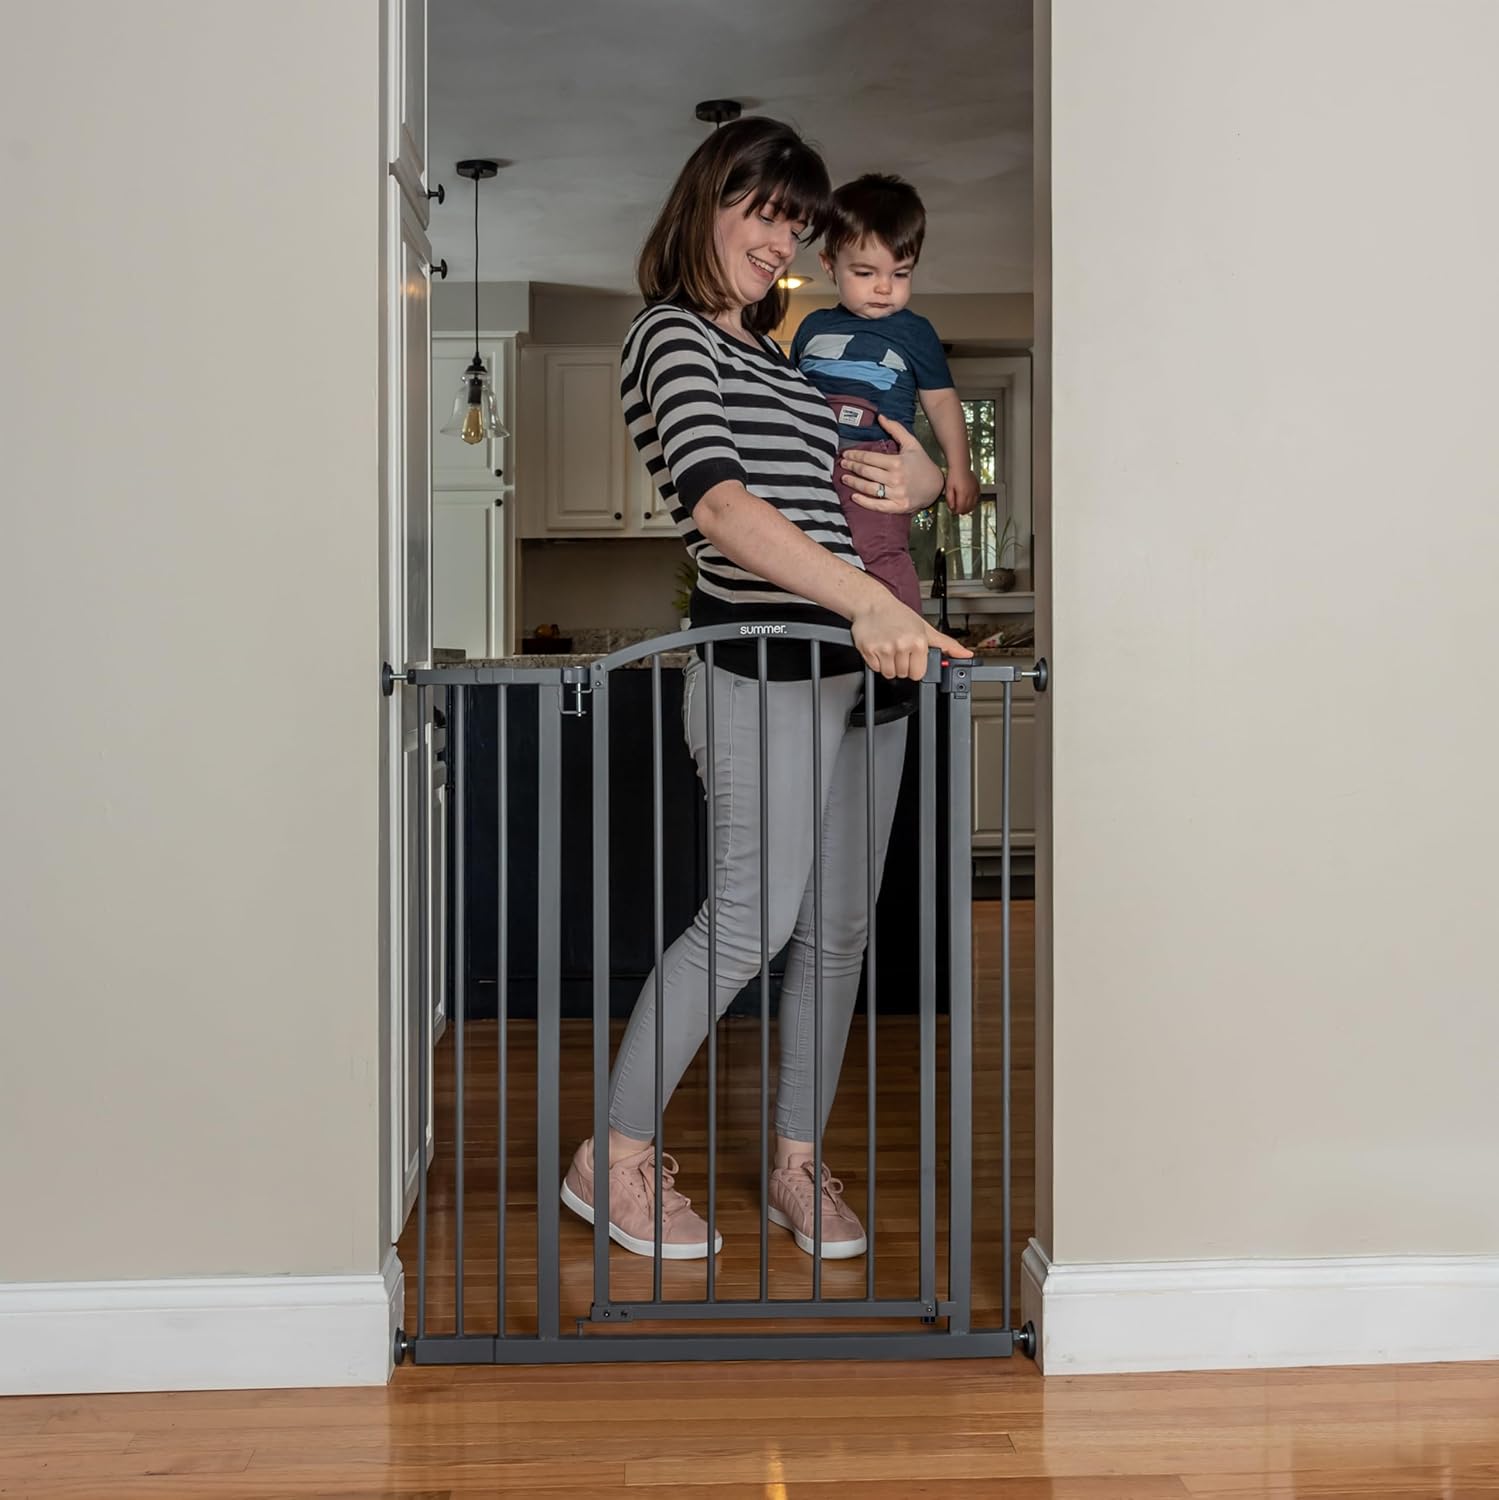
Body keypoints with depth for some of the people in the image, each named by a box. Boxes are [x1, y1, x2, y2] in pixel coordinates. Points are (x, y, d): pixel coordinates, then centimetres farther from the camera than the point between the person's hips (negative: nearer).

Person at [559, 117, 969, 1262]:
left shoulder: (776, 350, 21)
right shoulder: (673, 334, -5)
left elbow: (833, 484, 30)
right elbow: (719, 500, -21)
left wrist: (921, 480, 5)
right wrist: (865, 600, -32)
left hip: (865, 656, 8)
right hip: (765, 661, -8)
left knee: (839, 924, 8)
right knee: (754, 917, -9)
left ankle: (797, 1163, 20)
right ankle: (615, 1157, 7)